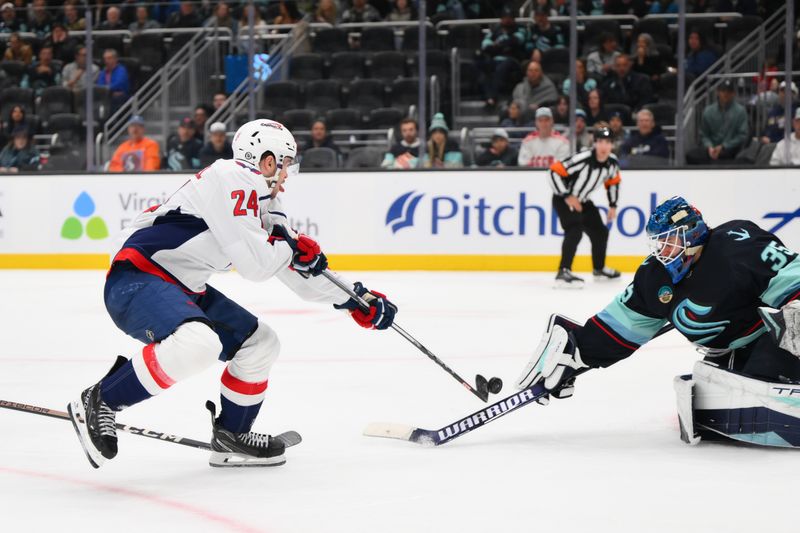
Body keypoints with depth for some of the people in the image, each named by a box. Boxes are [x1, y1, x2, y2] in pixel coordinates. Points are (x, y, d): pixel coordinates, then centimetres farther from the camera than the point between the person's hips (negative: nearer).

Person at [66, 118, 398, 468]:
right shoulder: (232, 178, -14)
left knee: (260, 343, 14)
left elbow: (298, 269, 24)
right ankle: (99, 403, -23)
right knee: (198, 344, -36)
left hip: (182, 289, 10)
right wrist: (289, 244, -1)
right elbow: (254, 264, -21)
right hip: (137, 279, -10)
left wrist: (355, 299, 21)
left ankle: (230, 438, 25)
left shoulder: (261, 204, 16)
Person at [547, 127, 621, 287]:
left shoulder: (613, 162, -8)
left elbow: (613, 182, 14)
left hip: (583, 201, 8)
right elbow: (555, 171, -29)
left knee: (600, 232, 14)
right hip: (563, 200, -8)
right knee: (575, 231, -28)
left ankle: (599, 269, 38)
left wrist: (612, 205, 11)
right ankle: (563, 273, -33)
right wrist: (567, 196, -28)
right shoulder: (582, 159, -31)